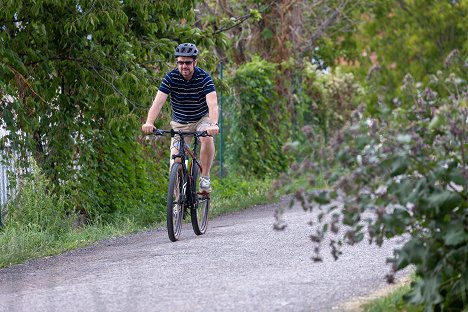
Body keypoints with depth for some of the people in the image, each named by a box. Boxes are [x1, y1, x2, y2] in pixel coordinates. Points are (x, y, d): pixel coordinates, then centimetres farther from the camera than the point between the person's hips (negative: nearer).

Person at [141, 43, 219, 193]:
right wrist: (149, 122, -44)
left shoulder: (204, 77, -20)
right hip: (180, 124, 2)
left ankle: (205, 178, -16)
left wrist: (214, 124, -52)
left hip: (202, 119, -2)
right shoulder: (171, 77, -16)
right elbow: (158, 101, -26)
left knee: (207, 138, -34)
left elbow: (212, 103, -33)